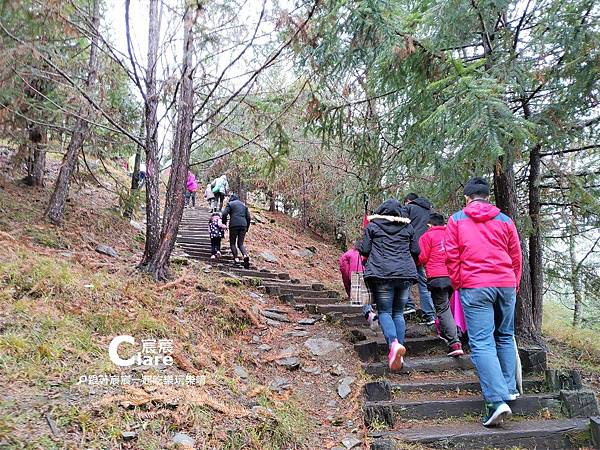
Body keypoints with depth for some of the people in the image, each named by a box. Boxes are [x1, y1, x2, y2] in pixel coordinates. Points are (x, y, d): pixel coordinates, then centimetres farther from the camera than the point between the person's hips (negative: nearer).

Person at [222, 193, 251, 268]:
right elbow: (248, 217, 17)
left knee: (232, 243, 10)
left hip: (234, 225, -4)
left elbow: (224, 214, -6)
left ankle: (236, 258, -2)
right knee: (240, 244, 6)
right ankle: (246, 255, -20)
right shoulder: (244, 205, 22)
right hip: (243, 225, 4)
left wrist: (224, 224, 6)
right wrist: (247, 228, 22)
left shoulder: (230, 204, 7)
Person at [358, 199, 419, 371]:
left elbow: (364, 250, 1)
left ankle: (394, 344, -22)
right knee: (398, 312, 12)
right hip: (405, 274, 3)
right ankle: (399, 354, 7)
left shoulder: (372, 226, 4)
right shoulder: (408, 227, 10)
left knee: (384, 312, 3)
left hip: (381, 274, -3)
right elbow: (416, 251, 12)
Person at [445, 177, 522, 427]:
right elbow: (516, 257, 14)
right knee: (505, 337, 19)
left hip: (474, 287, -3)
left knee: (481, 343, -6)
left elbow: (451, 256, 1)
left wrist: (458, 285, 11)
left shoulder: (457, 220, 5)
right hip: (506, 285, 4)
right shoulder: (504, 220, 12)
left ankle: (497, 400, -14)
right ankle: (509, 388, 24)